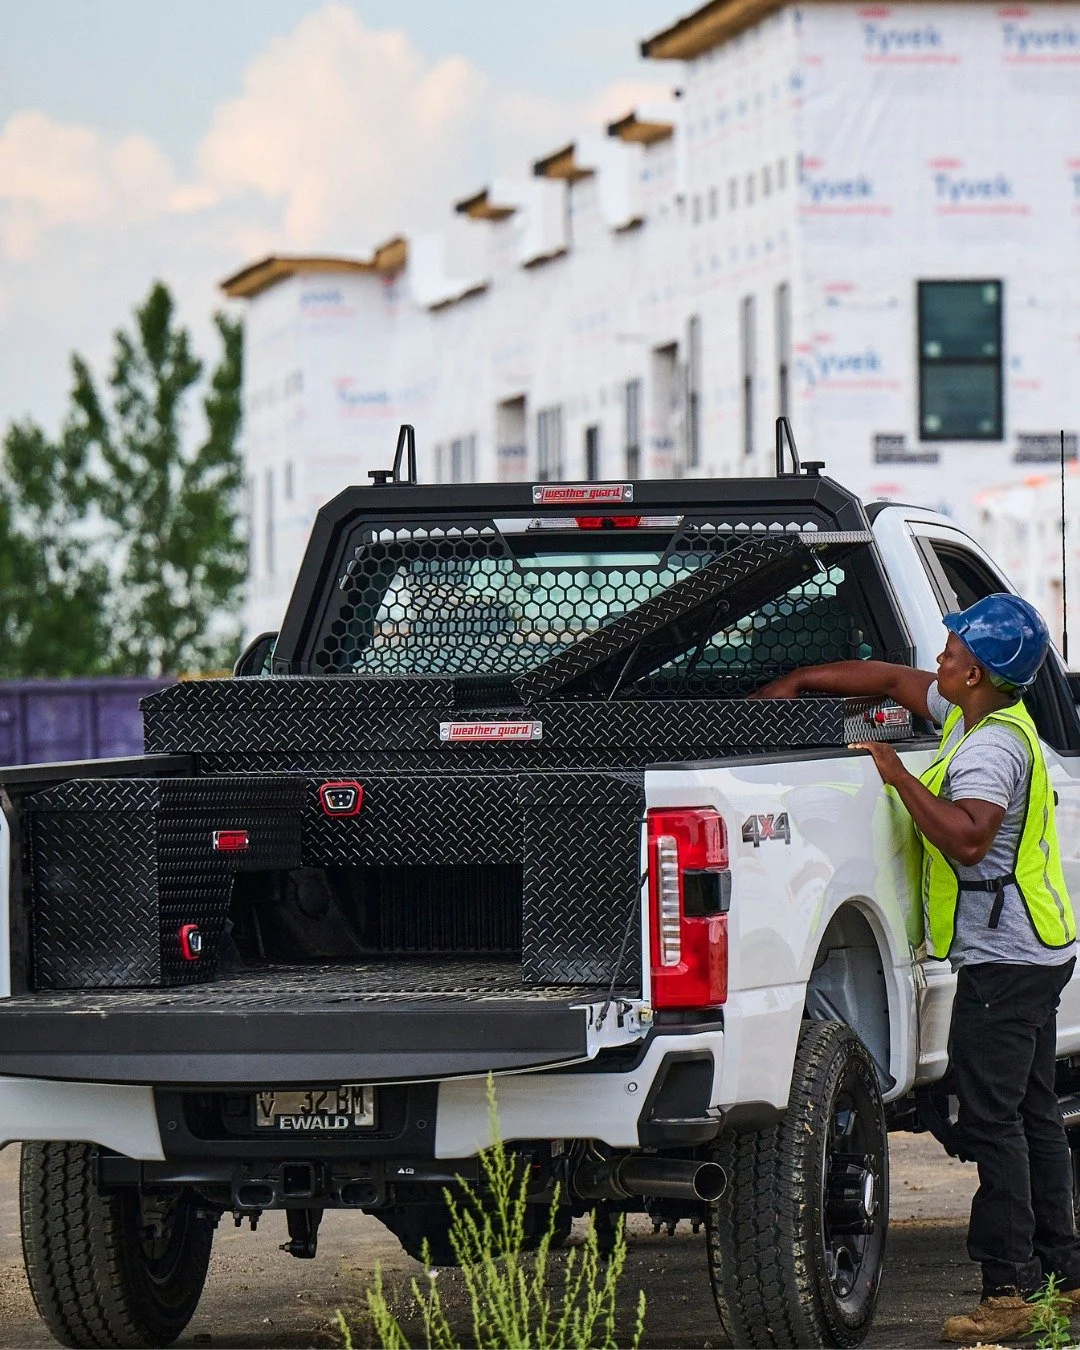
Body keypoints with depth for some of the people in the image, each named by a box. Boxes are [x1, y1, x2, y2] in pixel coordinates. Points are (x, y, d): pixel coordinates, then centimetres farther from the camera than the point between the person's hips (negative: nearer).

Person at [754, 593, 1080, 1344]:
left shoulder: (994, 747, -20)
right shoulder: (976, 716, 10)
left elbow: (968, 838, -34)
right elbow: (891, 680, 22)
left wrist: (898, 775, -25)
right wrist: (799, 682, 21)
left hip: (1004, 962, -11)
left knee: (994, 1120, -11)